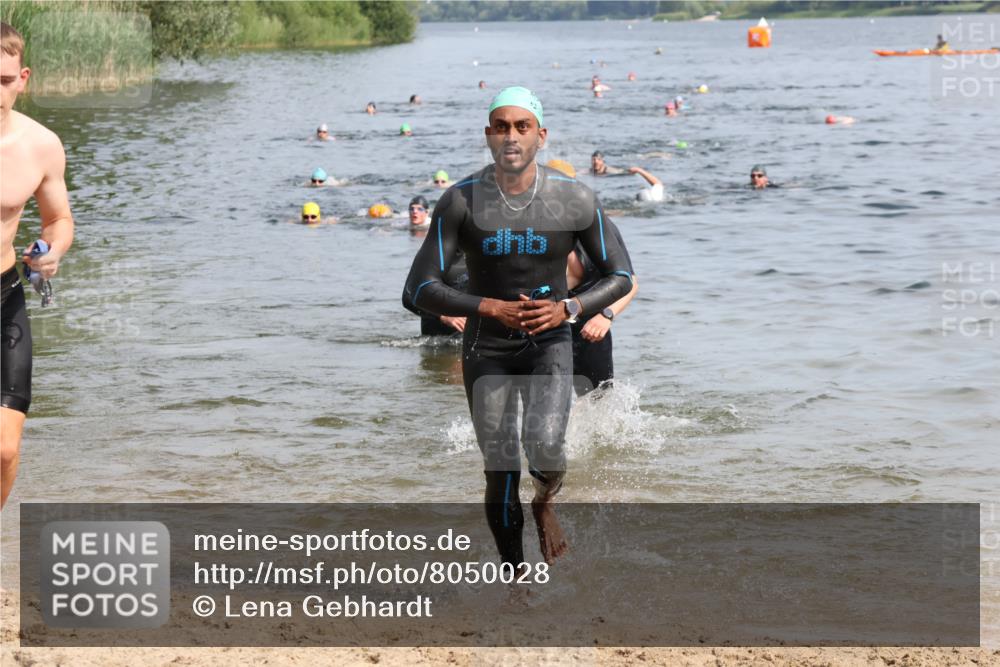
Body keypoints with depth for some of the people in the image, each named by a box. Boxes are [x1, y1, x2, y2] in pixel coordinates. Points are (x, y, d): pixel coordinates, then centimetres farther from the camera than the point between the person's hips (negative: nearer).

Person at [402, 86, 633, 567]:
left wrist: (569, 308, -17)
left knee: (544, 447, -24)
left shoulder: (575, 200, -9)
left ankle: (544, 504, 12)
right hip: (486, 348, 0)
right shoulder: (461, 202, -12)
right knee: (500, 475, 1)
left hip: (550, 343, 0)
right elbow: (418, 291, -14)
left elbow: (619, 276, 1)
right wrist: (491, 308, -26)